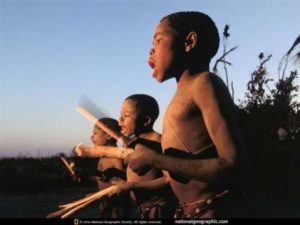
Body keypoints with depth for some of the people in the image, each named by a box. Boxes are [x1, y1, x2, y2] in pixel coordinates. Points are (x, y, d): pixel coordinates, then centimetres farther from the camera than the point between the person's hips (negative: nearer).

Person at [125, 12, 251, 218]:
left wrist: (155, 159, -19)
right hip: (189, 213, 8)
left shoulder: (204, 82, -12)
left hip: (217, 212, -8)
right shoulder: (184, 94, 12)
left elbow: (233, 165, -21)